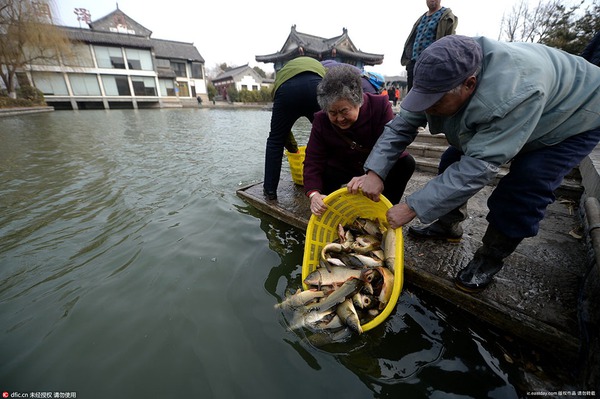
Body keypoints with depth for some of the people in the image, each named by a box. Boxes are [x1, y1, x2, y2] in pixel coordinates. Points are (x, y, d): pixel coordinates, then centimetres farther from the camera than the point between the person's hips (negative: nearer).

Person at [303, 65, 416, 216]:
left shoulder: (380, 105, -24)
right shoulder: (321, 120, -20)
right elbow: (313, 161, -24)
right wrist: (314, 194, -42)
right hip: (343, 167, 1)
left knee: (406, 163, -25)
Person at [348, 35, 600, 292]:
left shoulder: (514, 96, -45)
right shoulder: (442, 79, -25)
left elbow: (479, 167, -44)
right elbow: (401, 126, -23)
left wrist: (413, 208, -45)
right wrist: (375, 172, -35)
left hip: (574, 119, -6)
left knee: (521, 191, -22)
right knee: (454, 162, -6)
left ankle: (491, 259, 0)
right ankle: (447, 225, 12)